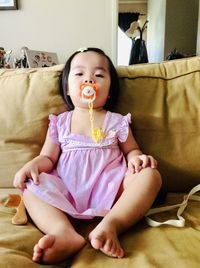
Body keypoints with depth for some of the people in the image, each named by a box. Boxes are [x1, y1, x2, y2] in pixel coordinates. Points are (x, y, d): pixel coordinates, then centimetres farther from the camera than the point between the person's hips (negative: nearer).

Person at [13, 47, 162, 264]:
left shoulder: (117, 122, 11)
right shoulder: (59, 123, 13)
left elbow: (131, 150, 14)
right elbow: (48, 157, 12)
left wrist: (136, 158, -12)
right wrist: (34, 164, -12)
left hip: (108, 189, 0)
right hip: (66, 193, 1)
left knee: (150, 175, -22)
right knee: (30, 185, -20)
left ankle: (110, 225, -39)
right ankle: (65, 233, -41)